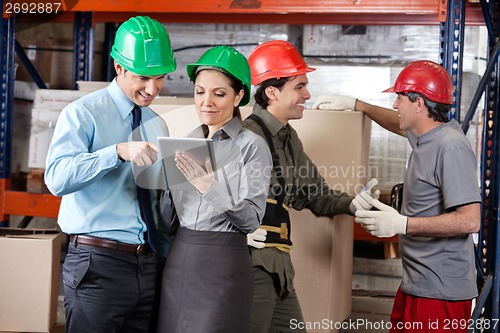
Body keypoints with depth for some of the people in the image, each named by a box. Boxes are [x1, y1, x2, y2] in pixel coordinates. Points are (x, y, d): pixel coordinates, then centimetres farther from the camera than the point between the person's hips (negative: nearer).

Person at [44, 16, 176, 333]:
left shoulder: (158, 125, 14)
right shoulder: (83, 114, -6)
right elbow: (57, 177, -23)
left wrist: (167, 259, 13)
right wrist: (118, 151, -33)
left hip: (150, 266, 6)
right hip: (99, 264, -6)